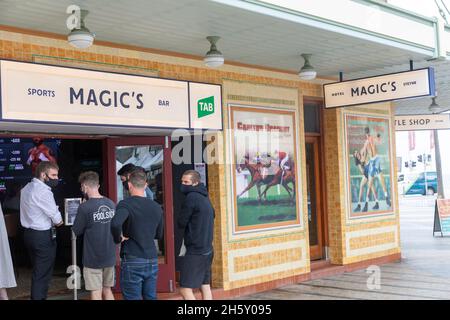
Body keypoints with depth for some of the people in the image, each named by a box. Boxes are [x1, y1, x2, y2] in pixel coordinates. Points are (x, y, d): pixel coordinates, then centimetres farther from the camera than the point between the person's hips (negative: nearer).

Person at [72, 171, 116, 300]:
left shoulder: (84, 207, -16)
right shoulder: (111, 204, 1)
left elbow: (76, 231, -7)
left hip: (93, 258, -5)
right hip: (109, 257, 5)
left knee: (96, 293, 4)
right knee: (107, 290, 17)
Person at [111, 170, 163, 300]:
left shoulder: (126, 204, -11)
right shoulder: (156, 207, 8)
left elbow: (115, 223, -31)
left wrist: (118, 239, -13)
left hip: (132, 261, -5)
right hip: (152, 261, 5)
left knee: (133, 298, 2)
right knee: (151, 297, 15)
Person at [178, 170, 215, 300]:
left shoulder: (191, 197, -16)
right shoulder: (204, 197, 12)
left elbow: (181, 223, -10)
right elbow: (212, 215, 29)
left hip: (195, 251, -9)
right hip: (206, 250, 9)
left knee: (185, 289, -8)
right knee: (205, 287, 12)